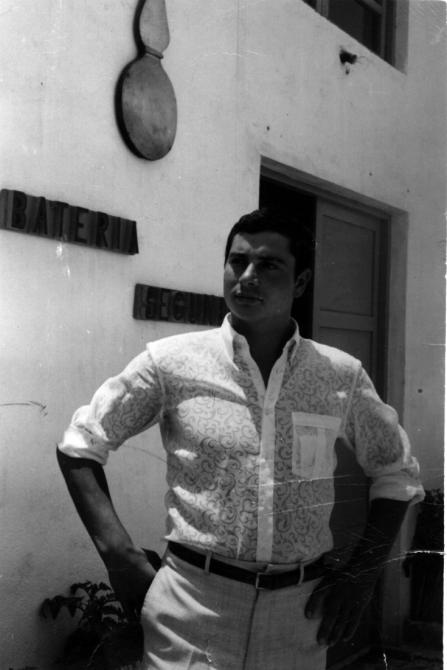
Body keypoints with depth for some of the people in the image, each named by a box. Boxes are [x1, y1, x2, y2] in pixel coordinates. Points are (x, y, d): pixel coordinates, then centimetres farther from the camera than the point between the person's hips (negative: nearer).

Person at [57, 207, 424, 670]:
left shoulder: (342, 377, -1)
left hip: (300, 612, 3)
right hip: (192, 604, -2)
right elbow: (80, 444, 2)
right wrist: (119, 554, -7)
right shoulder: (171, 362, -6)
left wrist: (364, 570, 2)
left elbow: (396, 470, 12)